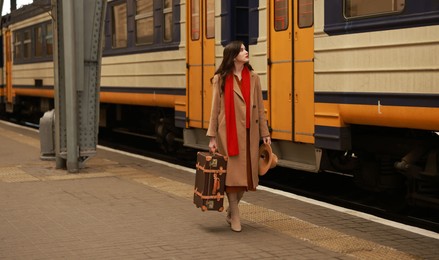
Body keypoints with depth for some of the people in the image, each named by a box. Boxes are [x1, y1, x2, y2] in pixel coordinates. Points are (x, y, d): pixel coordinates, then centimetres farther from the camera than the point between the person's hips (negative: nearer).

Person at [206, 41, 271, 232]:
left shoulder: (253, 78, 8)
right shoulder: (221, 79, -2)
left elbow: (259, 107, 9)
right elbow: (215, 109, -2)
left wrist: (265, 133, 5)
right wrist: (212, 137, -5)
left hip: (249, 133, 4)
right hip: (229, 133, -4)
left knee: (247, 173, 7)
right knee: (232, 173, -2)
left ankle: (231, 209, 29)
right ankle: (235, 217, 9)